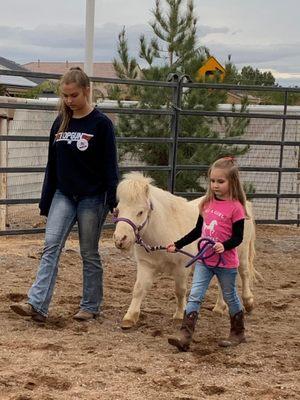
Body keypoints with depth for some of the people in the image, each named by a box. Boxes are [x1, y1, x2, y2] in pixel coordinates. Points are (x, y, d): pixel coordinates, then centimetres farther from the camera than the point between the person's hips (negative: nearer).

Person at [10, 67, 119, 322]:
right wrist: (45, 202, 12)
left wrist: (114, 202, -14)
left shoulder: (101, 124, -8)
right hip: (63, 195, 5)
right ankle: (37, 305, -15)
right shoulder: (60, 123, 7)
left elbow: (110, 166, -9)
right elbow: (52, 165, 12)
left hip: (92, 198, -4)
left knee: (89, 253, 4)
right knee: (51, 246, -9)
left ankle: (90, 307, 16)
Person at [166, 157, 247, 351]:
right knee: (195, 296, -5)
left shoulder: (235, 207, -13)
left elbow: (238, 237, -13)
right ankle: (185, 336, -9)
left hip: (226, 263, -5)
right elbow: (198, 231, 14)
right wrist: (178, 245, 11)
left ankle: (238, 333, 32)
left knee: (230, 297, 12)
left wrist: (224, 246, -32)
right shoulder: (207, 203, 5)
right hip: (204, 260, 5)